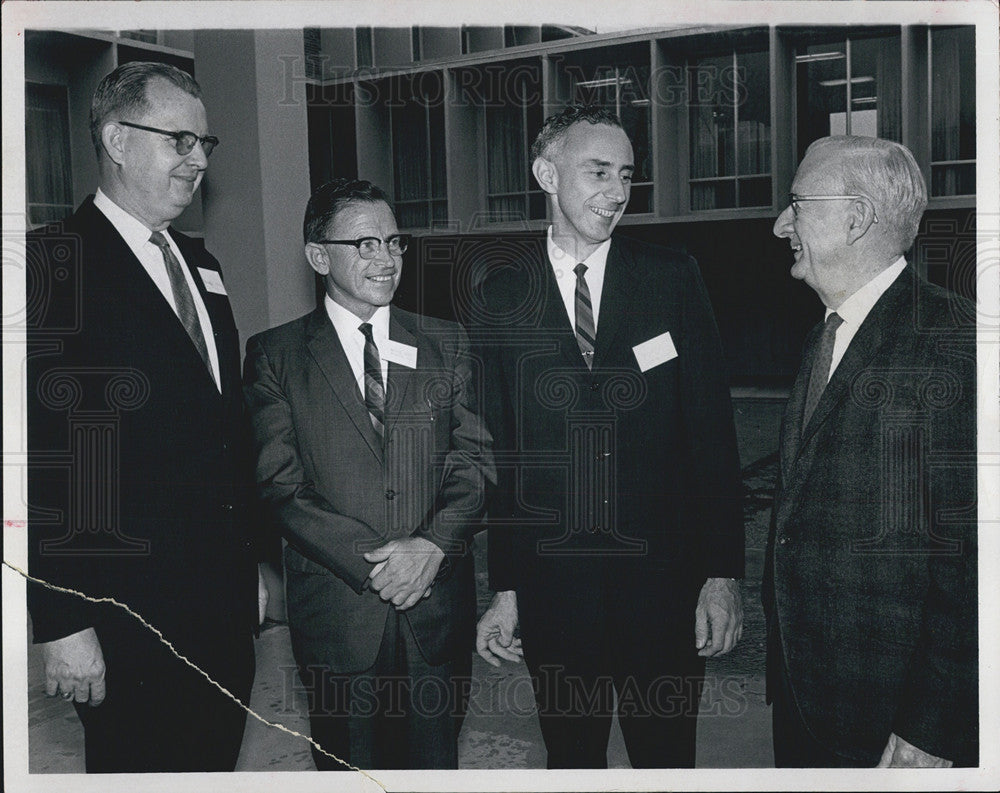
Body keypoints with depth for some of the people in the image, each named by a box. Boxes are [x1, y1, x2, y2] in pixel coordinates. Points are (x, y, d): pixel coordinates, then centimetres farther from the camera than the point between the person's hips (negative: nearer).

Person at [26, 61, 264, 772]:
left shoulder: (201, 266, 13)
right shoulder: (50, 266, -12)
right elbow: (38, 459, -16)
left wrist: (252, 565, 16)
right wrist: (63, 625, -17)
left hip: (227, 607, 7)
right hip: (128, 620, -7)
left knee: (215, 764, 18)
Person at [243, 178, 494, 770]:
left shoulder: (447, 344, 7)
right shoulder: (275, 355, -1)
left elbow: (474, 458, 2)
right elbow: (280, 483, -7)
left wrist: (434, 544, -15)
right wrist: (370, 562, -16)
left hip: (438, 605, 2)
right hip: (337, 608, -2)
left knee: (436, 762, 14)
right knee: (351, 766, 11)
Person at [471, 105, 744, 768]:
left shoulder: (673, 277, 0)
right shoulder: (501, 297, 0)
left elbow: (712, 430, -1)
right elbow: (498, 448, 1)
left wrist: (723, 572, -5)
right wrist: (504, 588, 1)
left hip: (662, 579, 0)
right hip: (551, 583, 1)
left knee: (667, 757, 13)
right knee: (571, 757, 16)